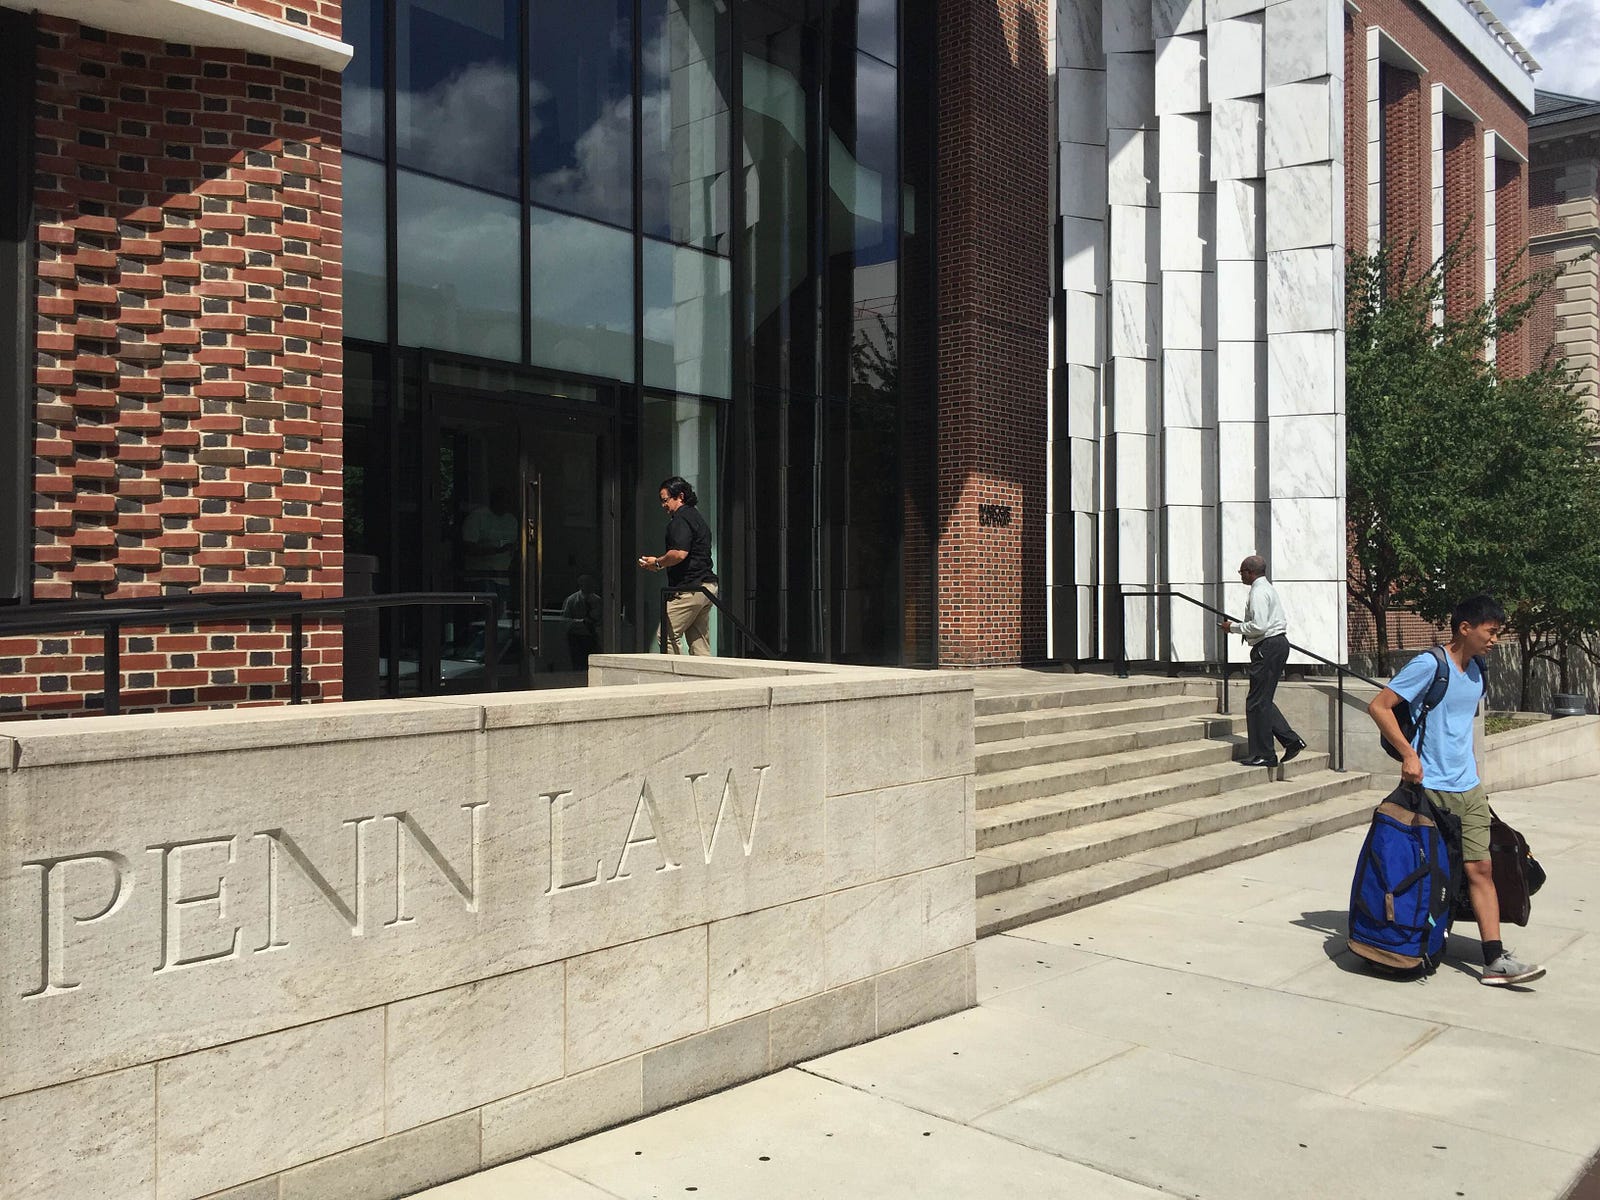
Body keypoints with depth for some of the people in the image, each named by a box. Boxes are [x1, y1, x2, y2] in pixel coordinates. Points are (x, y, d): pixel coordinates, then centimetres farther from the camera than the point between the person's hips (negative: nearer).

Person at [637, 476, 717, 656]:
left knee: (668, 635, -6)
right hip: (708, 585, 10)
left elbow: (680, 553, -22)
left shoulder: (680, 519, -9)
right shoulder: (697, 516, 22)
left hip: (689, 588, -10)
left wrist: (657, 563, -7)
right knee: (699, 642, 8)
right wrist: (662, 564, 21)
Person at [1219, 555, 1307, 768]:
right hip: (1279, 643, 11)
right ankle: (1291, 740, 12)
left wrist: (1233, 627, -10)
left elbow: (1258, 626, -23)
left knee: (1257, 702, -5)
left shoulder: (1258, 592, -14)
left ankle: (1264, 755, 0)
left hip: (1268, 648, -11)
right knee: (1263, 700, 16)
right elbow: (1283, 621, 23)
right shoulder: (1268, 588, 19)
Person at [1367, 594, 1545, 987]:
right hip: (1430, 788, -7)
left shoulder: (1476, 671, 11)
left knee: (1480, 868, 1)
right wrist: (1408, 754, -20)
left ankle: (1495, 960, 1)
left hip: (1469, 789, 7)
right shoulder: (1429, 665, -13)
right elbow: (1378, 707, -17)